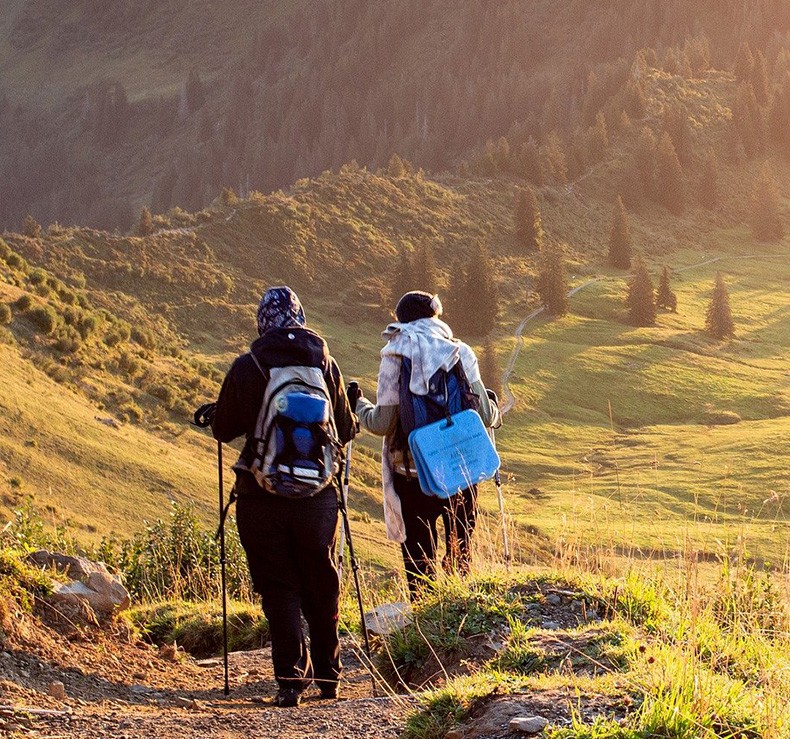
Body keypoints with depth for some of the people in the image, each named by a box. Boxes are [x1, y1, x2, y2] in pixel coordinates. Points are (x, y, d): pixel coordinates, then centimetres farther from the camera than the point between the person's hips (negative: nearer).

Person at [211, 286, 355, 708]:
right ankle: (327, 676, 25)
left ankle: (291, 677, -3)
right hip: (318, 494, 2)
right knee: (321, 588, 15)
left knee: (278, 589, 5)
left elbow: (222, 430, 1)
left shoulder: (246, 368, -7)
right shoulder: (325, 364, -1)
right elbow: (345, 431, 6)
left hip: (262, 495, -2)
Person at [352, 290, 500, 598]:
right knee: (459, 551, 18)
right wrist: (494, 411, 22)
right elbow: (485, 415, -2)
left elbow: (382, 423, -9)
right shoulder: (460, 352, -2)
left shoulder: (395, 356, -7)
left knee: (418, 553, 9)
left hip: (413, 472, -2)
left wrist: (357, 405, 11)